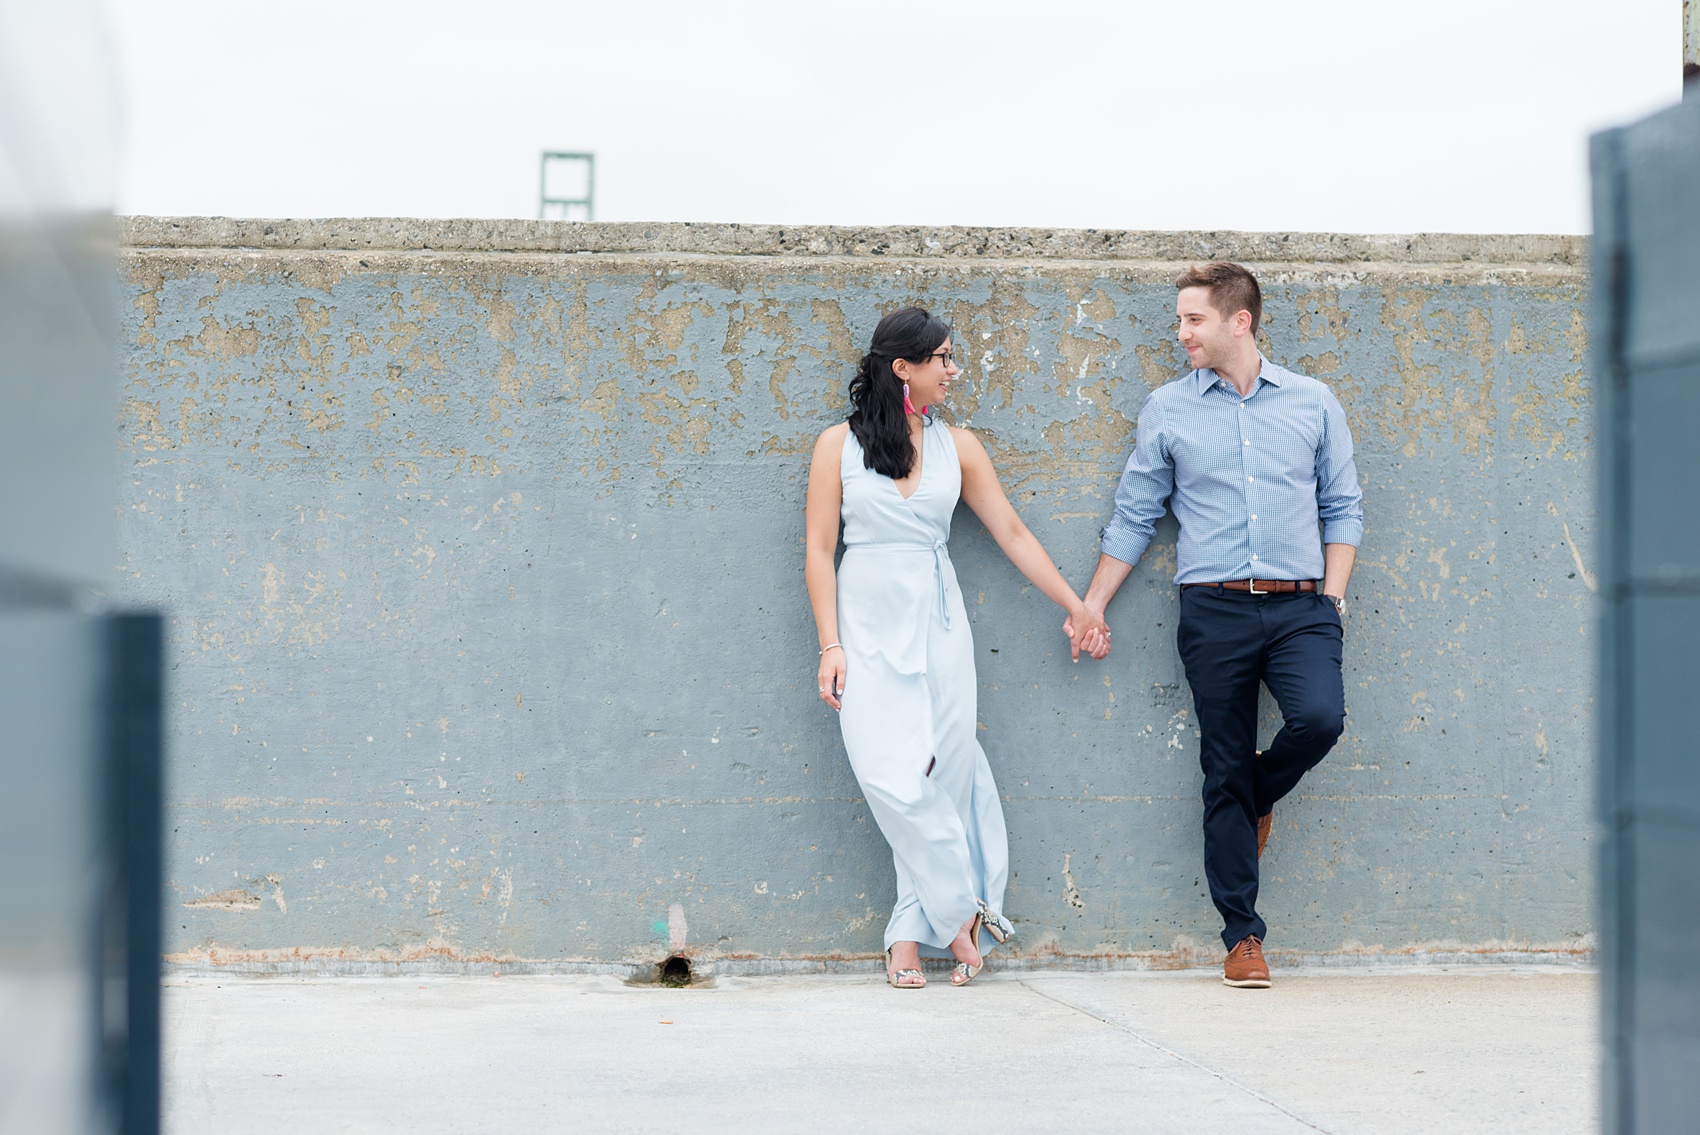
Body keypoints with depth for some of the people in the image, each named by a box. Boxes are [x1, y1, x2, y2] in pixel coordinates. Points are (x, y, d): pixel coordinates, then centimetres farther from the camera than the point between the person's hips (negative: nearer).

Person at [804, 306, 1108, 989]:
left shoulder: (957, 446, 9)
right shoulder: (839, 445, 2)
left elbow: (1012, 534, 13)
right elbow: (819, 551, 1)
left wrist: (1075, 605, 12)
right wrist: (830, 646, -6)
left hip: (937, 625, 2)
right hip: (869, 625, -2)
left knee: (940, 778, -7)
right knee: (891, 780, -14)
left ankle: (910, 936, 2)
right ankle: (961, 910, 0)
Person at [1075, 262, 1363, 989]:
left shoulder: (1313, 404, 10)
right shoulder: (1167, 410, 9)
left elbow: (1342, 507, 13)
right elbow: (1134, 516, 12)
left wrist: (1332, 597, 2)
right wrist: (1090, 606, 8)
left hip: (1300, 606, 0)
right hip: (1214, 608, 0)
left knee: (1320, 718, -24)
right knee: (1224, 772, 0)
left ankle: (1258, 798, 10)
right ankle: (1242, 935, 10)